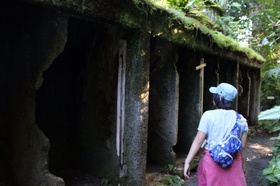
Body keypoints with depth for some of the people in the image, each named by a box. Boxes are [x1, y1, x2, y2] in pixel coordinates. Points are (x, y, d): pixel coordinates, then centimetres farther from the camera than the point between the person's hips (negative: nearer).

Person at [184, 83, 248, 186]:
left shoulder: (208, 115, -10)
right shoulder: (241, 120, -1)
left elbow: (198, 141, -11)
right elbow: (243, 147, 4)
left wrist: (187, 162, -7)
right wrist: (243, 165, 18)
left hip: (212, 161, -2)